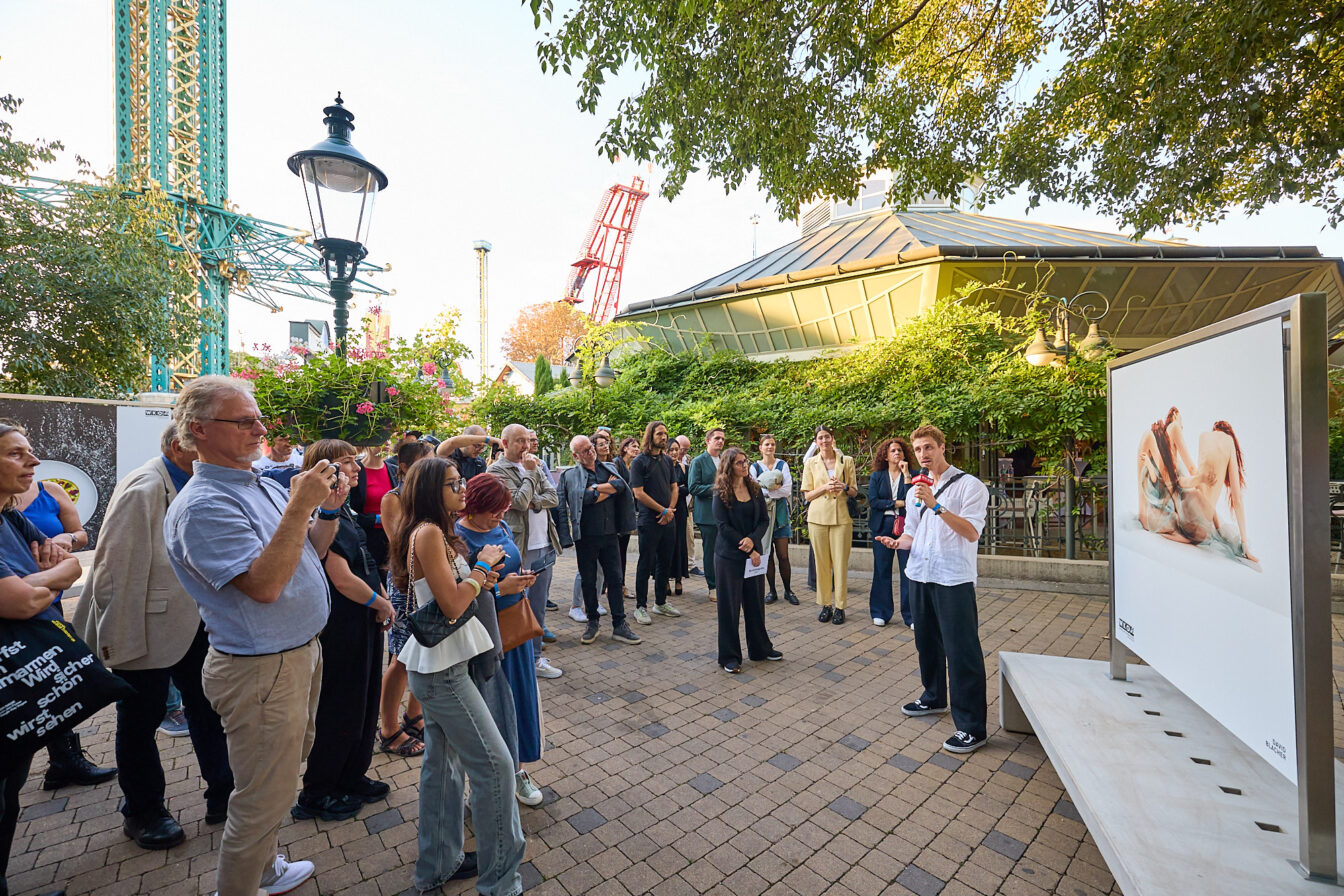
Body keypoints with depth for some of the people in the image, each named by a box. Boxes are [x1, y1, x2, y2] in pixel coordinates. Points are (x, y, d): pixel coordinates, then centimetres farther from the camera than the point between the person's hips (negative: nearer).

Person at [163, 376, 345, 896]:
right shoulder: (202, 505, -22)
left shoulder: (264, 487, 6)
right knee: (263, 798, 8)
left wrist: (329, 510, -4)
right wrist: (299, 509, -32)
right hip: (260, 670, -9)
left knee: (284, 771, 26)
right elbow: (263, 585, -30)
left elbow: (307, 554, 12)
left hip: (300, 653, 9)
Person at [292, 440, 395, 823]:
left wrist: (382, 599, 2)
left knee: (364, 704, 20)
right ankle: (316, 794, 28)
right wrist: (381, 604, -11)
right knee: (339, 710, 8)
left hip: (364, 622, 9)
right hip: (341, 627, -9)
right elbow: (342, 579, -24)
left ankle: (352, 779, 37)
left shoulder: (344, 511, 9)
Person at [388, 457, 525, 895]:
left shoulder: (438, 532, 10)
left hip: (435, 664, 10)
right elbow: (452, 605, -23)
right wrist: (482, 566, -11)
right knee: (494, 764, -2)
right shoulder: (427, 534, -20)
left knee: (442, 762, 20)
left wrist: (479, 578, -3)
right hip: (441, 668, -10)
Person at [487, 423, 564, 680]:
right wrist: (530, 473, -11)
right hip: (519, 550, -6)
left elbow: (553, 498, 3)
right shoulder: (497, 470, -7)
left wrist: (531, 502, -13)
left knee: (538, 607, 14)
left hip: (545, 546, 6)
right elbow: (520, 501, -19)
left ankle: (534, 657, 27)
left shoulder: (535, 465, 13)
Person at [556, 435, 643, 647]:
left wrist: (595, 488, -14)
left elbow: (621, 485, -9)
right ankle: (592, 622, 26)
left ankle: (619, 625, 15)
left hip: (609, 534, 3)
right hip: (586, 537, -2)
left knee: (615, 579, 6)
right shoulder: (569, 475, -1)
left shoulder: (609, 468, 10)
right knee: (588, 581, 9)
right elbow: (584, 497, -17)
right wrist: (608, 489, -8)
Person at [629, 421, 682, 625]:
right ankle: (640, 607, 12)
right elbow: (638, 493, -13)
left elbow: (674, 488, 14)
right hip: (649, 521, -6)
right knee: (646, 563, 1)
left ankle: (660, 602, 26)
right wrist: (663, 510, -11)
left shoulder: (667, 460, 11)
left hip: (668, 520, 6)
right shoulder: (639, 461, -8)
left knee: (665, 562, 13)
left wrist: (671, 510, -3)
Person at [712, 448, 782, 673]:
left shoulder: (755, 489, 6)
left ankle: (760, 649, 30)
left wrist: (753, 540, -14)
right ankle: (729, 656, 16)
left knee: (756, 602, 13)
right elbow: (723, 526, -12)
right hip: (729, 556, -4)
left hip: (754, 553, 5)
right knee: (729, 606, 3)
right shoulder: (721, 494, -8)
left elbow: (764, 519, 5)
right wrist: (748, 551, -14)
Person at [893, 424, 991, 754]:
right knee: (926, 643, 20)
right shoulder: (915, 492, 14)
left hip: (954, 580, -7)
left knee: (962, 653, -3)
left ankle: (971, 728, 10)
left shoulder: (969, 486, -6)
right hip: (920, 576, 7)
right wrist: (897, 542, -2)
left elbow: (972, 532, -18)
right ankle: (934, 698, 41)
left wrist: (935, 505, -26)